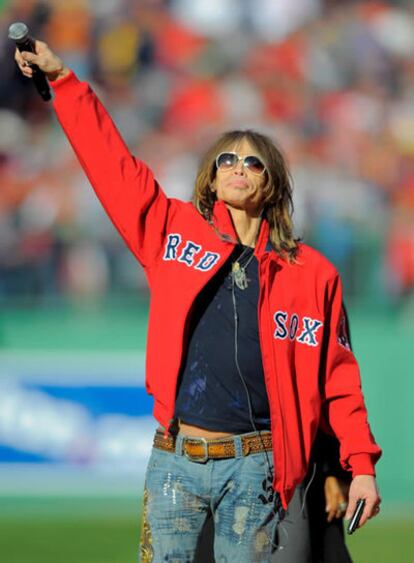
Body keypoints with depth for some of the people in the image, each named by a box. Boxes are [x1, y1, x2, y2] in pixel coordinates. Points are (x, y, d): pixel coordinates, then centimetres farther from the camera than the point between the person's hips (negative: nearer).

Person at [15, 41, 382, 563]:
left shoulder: (311, 273, 5)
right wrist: (62, 79, 6)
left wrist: (361, 464, 1)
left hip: (253, 463, -1)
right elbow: (113, 164, 8)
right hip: (175, 459, 1)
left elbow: (337, 376, 7)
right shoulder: (175, 232, 7)